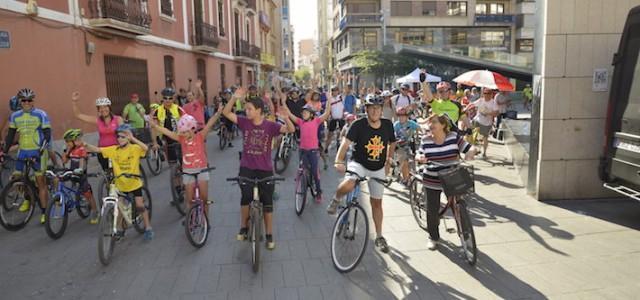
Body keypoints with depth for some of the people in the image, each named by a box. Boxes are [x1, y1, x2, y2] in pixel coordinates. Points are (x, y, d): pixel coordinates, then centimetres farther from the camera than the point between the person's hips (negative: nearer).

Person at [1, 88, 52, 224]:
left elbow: (47, 134, -9)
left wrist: (42, 148, -22)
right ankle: (27, 199, 33)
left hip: (37, 151, -4)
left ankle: (44, 212, 2)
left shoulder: (41, 115, -5)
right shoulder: (15, 116, 8)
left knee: (40, 181, -4)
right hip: (22, 151, 5)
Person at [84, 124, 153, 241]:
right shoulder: (113, 149, -5)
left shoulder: (134, 148, -14)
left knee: (140, 206, 0)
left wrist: (132, 138, -38)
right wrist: (85, 145, -26)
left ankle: (148, 228, 15)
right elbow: (97, 149, -9)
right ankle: (120, 230, 31)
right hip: (120, 184, 4)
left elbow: (145, 148, -34)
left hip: (134, 183, -4)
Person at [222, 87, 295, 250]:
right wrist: (234, 98, -22)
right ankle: (243, 227, 13)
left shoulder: (270, 125, -10)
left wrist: (286, 118, -41)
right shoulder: (244, 122, -2)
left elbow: (290, 130, -20)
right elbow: (226, 113, -7)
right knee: (246, 196, -13)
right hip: (246, 168, 1)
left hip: (265, 169, -1)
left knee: (267, 202, 6)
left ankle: (269, 235, 20)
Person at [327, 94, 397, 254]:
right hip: (359, 164, -3)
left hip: (378, 169, 3)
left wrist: (389, 158, 4)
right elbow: (346, 142, -30)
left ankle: (379, 237, 28)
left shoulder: (387, 125, -7)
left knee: (376, 203, 11)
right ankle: (336, 200, 0)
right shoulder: (359, 125, -18)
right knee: (348, 185, -36)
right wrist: (339, 160, -45)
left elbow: (392, 143, 12)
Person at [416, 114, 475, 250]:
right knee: (432, 210, 6)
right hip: (432, 182, 1)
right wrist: (420, 158, -21)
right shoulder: (426, 140, -5)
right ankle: (433, 237, 28)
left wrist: (468, 158, -25)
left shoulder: (454, 137, -7)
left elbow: (469, 149, -5)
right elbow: (418, 155, 2)